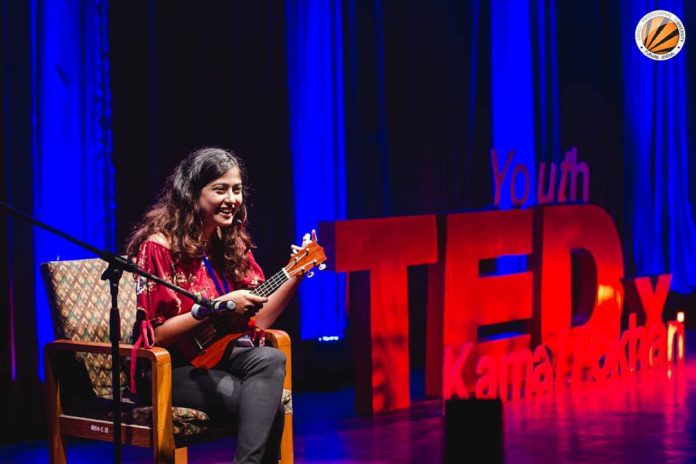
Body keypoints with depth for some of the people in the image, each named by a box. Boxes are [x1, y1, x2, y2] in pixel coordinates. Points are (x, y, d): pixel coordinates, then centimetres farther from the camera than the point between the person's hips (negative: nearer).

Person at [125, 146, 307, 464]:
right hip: (168, 367, -6)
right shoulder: (160, 246, -12)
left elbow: (258, 321, 4)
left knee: (271, 360, -28)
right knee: (267, 404, -28)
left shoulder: (232, 244, 7)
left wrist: (295, 275, -8)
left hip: (216, 355, 6)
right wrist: (219, 307, -24)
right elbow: (156, 335, -16)